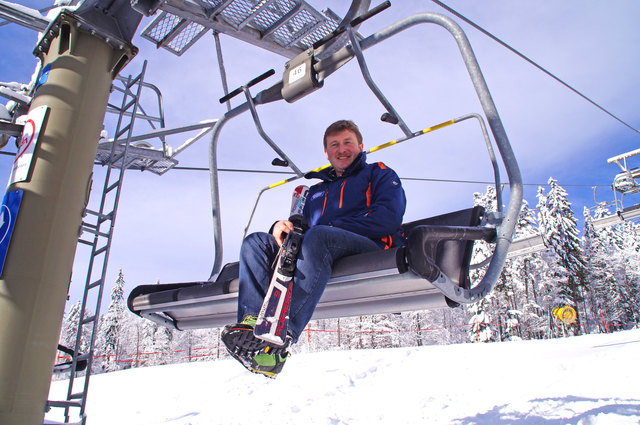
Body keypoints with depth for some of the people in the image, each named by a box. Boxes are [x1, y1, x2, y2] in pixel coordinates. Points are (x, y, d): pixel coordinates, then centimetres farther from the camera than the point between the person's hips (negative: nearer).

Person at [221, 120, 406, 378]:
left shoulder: (379, 174, 19)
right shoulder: (317, 191, 35)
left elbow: (388, 218, -2)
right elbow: (301, 224, 23)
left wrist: (332, 228, -10)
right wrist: (281, 227, -3)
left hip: (371, 249, -5)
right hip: (323, 252, 6)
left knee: (318, 236, -36)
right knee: (256, 241, -11)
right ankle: (251, 322, -35)